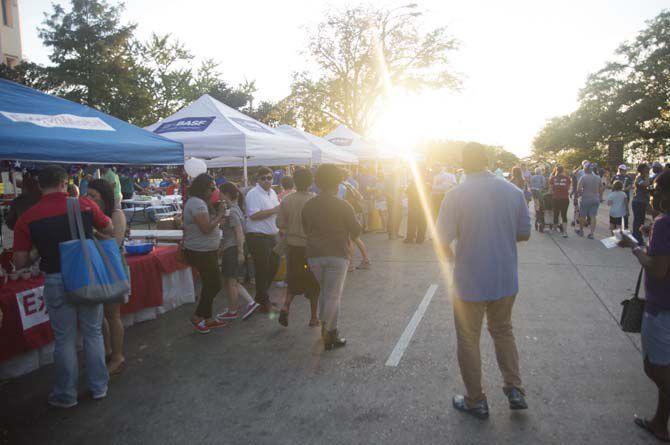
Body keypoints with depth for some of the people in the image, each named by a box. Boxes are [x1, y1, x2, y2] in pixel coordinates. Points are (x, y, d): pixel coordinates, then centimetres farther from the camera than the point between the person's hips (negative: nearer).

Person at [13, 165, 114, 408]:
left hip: (56, 281, -1)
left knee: (65, 339, 13)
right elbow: (109, 230, 9)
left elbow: (20, 262, -3)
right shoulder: (85, 204, -6)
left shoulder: (27, 218, -7)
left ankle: (66, 395, 27)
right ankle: (99, 387, 28)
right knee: (93, 333, 15)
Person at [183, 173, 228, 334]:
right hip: (201, 252, -11)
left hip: (206, 251, 11)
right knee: (214, 285, -1)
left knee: (210, 285, 16)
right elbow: (206, 228, -25)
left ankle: (207, 318, 26)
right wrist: (220, 215, -13)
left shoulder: (199, 202, 14)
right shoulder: (197, 203, -19)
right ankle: (198, 316, 12)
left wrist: (218, 218, 4)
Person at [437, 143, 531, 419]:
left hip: (469, 282, -4)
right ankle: (514, 390, 26)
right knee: (503, 331, 26)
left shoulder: (456, 195, -17)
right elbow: (524, 234, 3)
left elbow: (443, 242, -17)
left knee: (468, 340, 13)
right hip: (506, 279, 4)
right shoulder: (514, 192, -5)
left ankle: (476, 401, 25)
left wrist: (452, 258, 4)